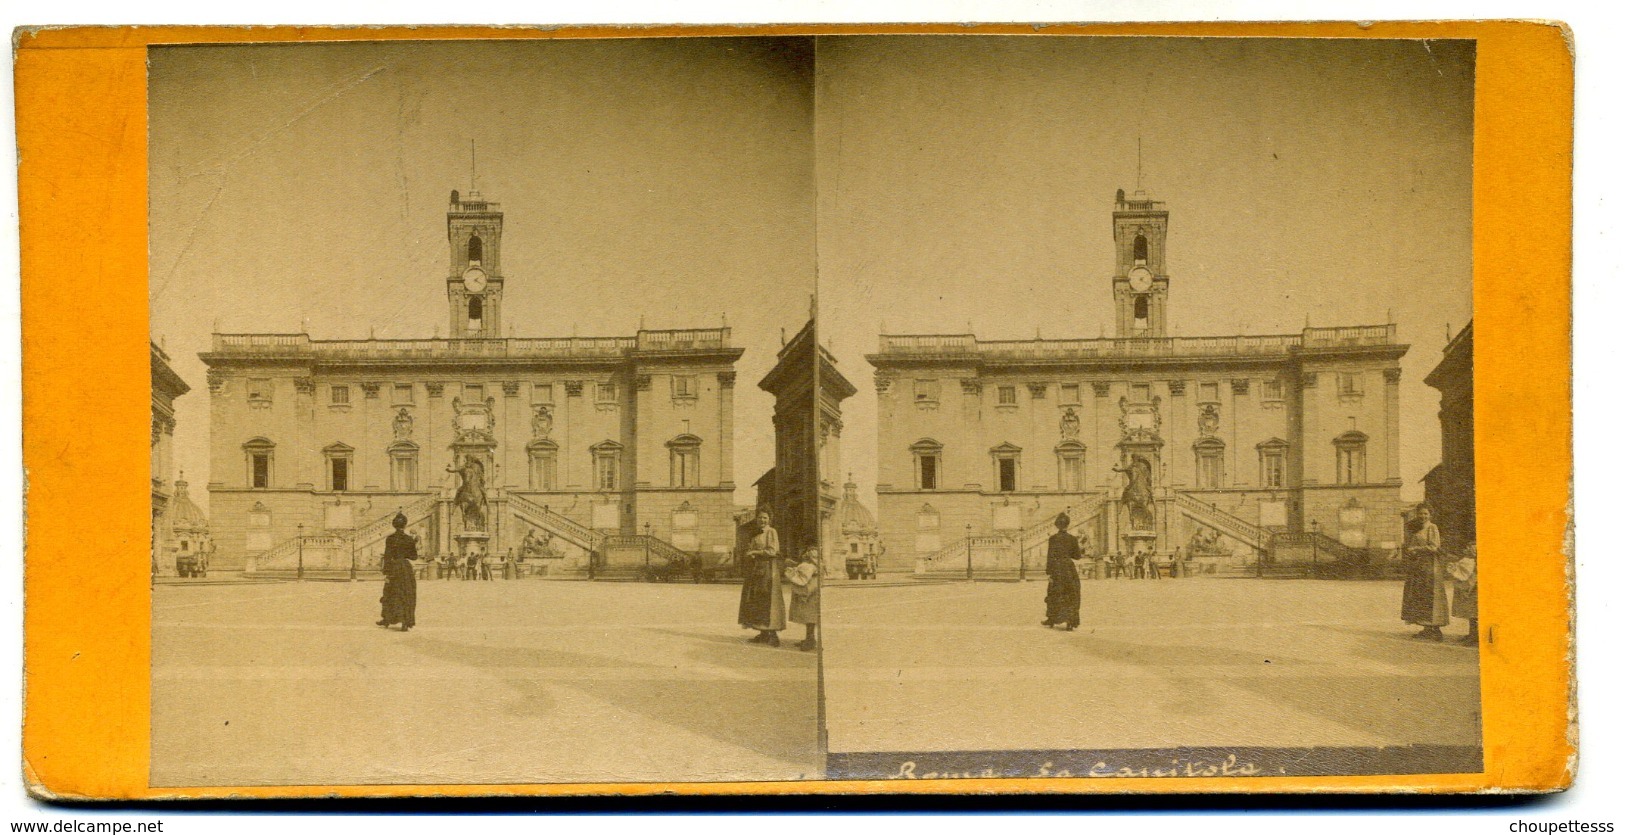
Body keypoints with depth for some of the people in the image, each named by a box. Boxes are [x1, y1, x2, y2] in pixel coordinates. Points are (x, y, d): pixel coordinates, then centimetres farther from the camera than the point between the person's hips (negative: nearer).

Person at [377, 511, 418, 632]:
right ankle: (406, 623, 0)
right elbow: (414, 556, 1)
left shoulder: (390, 539, -6)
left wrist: (386, 573, -7)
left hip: (394, 568, 0)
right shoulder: (409, 538, -5)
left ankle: (387, 619, 27)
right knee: (406, 596, 5)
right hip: (406, 567, 0)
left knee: (390, 594, 15)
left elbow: (387, 556, -9)